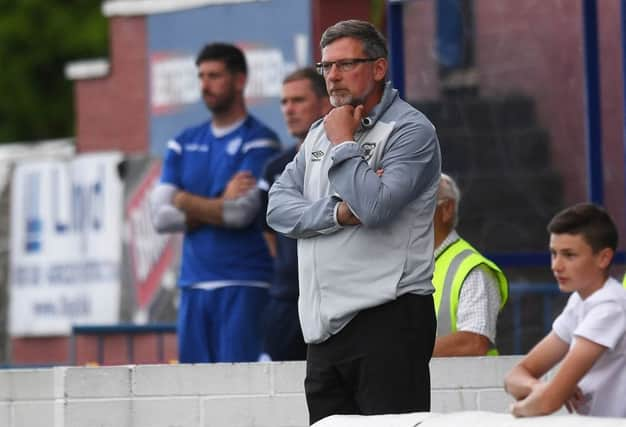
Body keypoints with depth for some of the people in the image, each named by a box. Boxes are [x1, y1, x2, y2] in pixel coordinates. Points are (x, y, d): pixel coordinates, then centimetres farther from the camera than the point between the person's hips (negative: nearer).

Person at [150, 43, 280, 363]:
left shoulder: (259, 142, -2)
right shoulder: (184, 144, 14)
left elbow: (242, 212, -15)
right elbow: (161, 216, 4)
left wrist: (186, 201, -1)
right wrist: (219, 205, -7)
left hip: (243, 287, -6)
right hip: (193, 286, 6)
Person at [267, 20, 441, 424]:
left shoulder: (411, 131, -5)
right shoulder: (320, 133, 18)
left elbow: (374, 207, -20)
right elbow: (278, 207, 6)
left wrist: (344, 144, -8)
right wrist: (339, 213, -11)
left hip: (387, 317, -7)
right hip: (325, 323, 8)